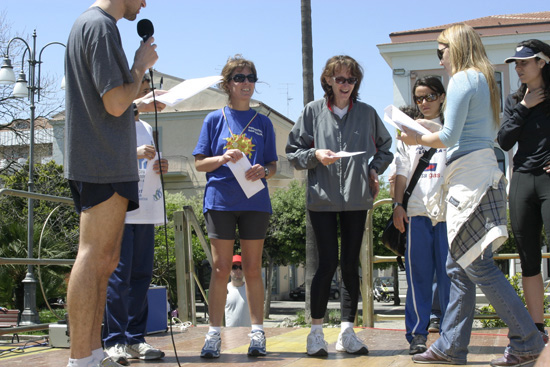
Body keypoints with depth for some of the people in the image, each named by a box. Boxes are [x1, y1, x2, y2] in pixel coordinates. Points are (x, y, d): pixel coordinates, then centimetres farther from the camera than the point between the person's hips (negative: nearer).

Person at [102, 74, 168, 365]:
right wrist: (134, 153, -20)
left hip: (145, 211, 7)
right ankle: (114, 341, -7)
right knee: (119, 275, -10)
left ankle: (135, 338, 9)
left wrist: (160, 167, 9)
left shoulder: (147, 128, 24)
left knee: (141, 274, 5)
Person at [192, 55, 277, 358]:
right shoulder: (215, 119, 6)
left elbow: (273, 165, 11)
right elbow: (199, 163, 4)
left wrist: (263, 171, -12)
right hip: (221, 199, -1)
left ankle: (257, 333, 7)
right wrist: (222, 158, -15)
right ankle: (214, 334, 3)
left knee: (252, 268, 4)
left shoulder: (263, 122, 11)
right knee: (221, 268, -1)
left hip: (255, 201, 1)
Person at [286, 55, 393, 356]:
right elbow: (293, 151, 5)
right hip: (322, 197, -2)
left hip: (356, 198, 3)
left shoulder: (367, 113, 9)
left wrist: (374, 170, 6)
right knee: (328, 263, -7)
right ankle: (316, 332, 4)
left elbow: (385, 147, 23)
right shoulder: (313, 111, 3)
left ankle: (347, 332, 10)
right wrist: (316, 155, -12)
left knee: (351, 264, 4)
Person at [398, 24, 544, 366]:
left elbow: (449, 136, -14)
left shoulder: (463, 79, -8)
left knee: (479, 265, -8)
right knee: (458, 266, 11)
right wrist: (431, 130, 24)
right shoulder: (486, 81, 20)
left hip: (470, 175, -10)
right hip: (484, 169, 10)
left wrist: (418, 139, 4)